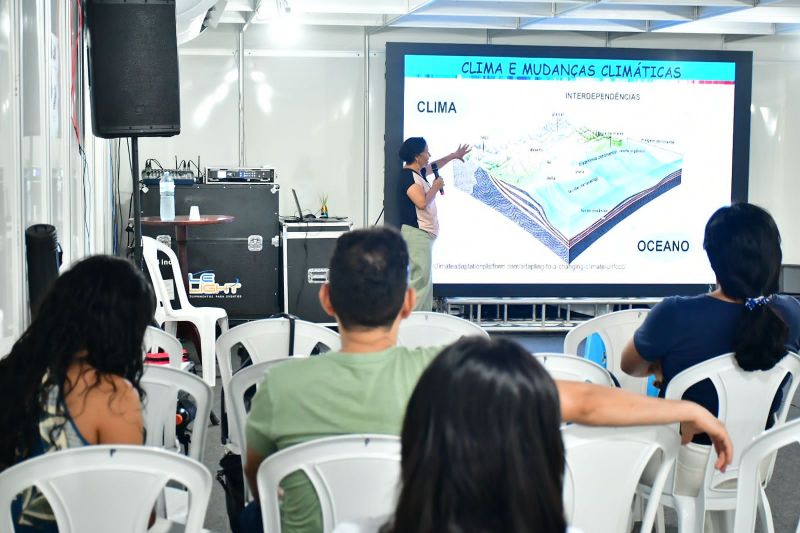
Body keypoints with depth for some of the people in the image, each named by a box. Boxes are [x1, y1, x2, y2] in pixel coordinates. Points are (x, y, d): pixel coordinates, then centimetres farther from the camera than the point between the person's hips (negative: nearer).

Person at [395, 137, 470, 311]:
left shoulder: (418, 173, 16)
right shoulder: (408, 176, -14)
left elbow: (433, 166, 38)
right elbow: (422, 202, -26)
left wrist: (454, 155, 47)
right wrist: (436, 186, -9)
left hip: (423, 233, 11)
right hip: (416, 232, -11)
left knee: (425, 280, 10)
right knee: (421, 279, -15)